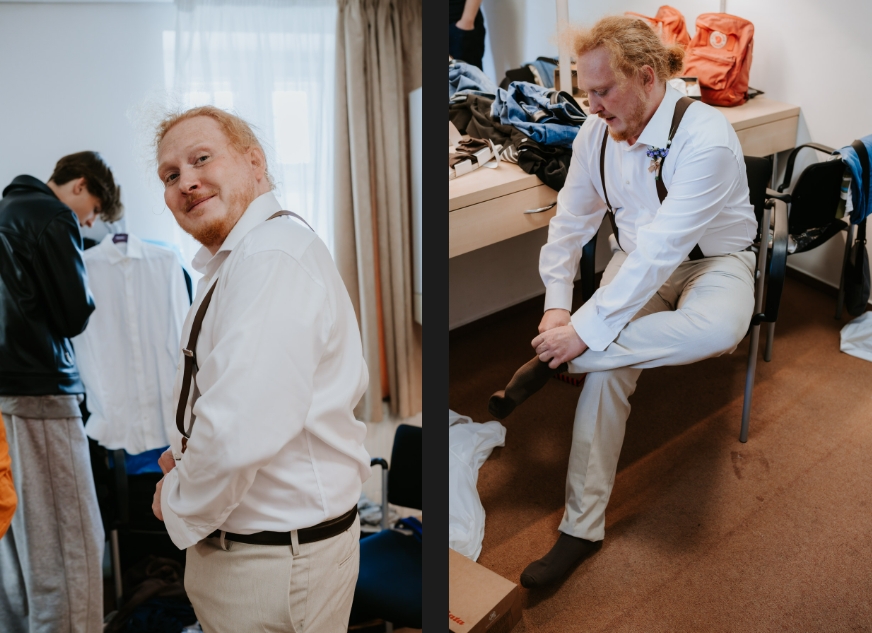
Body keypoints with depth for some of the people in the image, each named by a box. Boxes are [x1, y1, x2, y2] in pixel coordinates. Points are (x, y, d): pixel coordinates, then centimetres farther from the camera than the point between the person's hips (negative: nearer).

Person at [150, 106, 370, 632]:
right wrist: (189, 457, 6)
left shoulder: (272, 257, -25)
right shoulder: (235, 263, 11)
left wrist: (178, 503, -14)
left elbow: (239, 436, -34)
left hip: (277, 563, -10)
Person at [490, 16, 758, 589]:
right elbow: (572, 220, 3)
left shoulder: (705, 138, -27)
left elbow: (662, 248, -33)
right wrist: (557, 304, -8)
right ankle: (582, 526, -17)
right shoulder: (596, 133, -7)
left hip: (713, 259, -4)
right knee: (606, 362, -24)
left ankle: (553, 361, -27)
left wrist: (584, 329, -35)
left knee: (719, 329, -39)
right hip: (637, 259, 4)